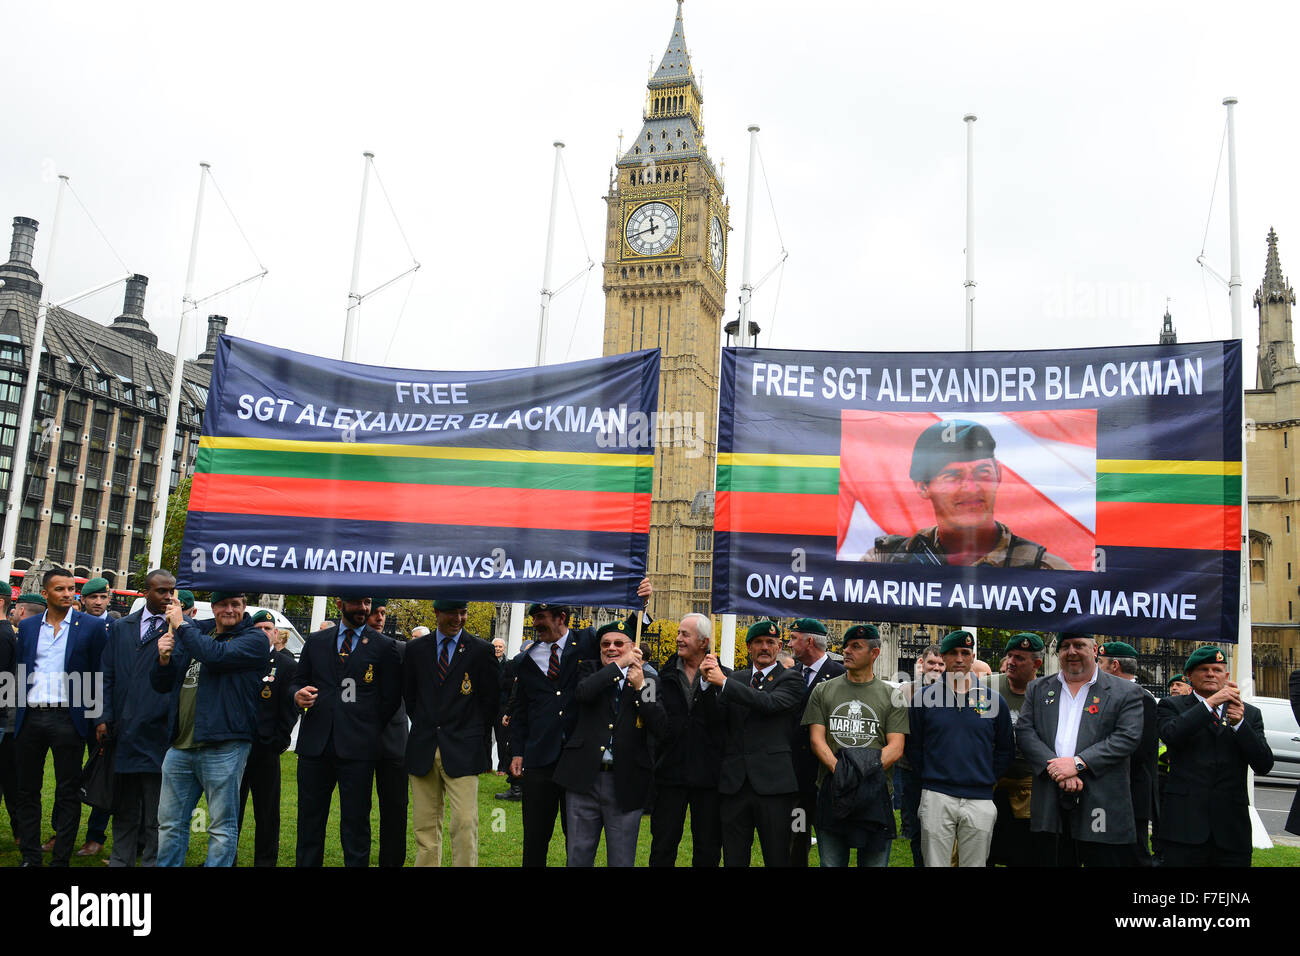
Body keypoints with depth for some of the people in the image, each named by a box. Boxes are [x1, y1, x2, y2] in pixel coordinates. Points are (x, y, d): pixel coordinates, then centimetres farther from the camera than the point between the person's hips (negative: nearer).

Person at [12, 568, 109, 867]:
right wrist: (18, 712, 6)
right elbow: (19, 671, 15)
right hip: (30, 718, 4)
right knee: (27, 790, 10)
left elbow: (101, 676, -1)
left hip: (67, 718, -4)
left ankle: (61, 859, 11)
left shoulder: (92, 626, 0)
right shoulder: (27, 626, 11)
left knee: (67, 792, 3)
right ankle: (30, 858, 21)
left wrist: (97, 719, -5)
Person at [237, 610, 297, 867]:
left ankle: (265, 860, 15)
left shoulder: (287, 665, 1)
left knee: (266, 811, 4)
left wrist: (277, 742, -9)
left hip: (265, 749, -3)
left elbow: (290, 709, -2)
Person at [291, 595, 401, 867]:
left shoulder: (383, 646, 4)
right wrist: (298, 695, -7)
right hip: (314, 743, 3)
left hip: (356, 747, -3)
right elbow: (297, 680, 15)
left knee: (355, 821, 1)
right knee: (309, 817, 9)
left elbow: (391, 697, 3)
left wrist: (368, 730, 0)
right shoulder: (315, 641, 13)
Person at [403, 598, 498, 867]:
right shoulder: (416, 649, 9)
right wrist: (425, 729, 13)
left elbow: (490, 701, 5)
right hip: (422, 751, 3)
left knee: (465, 824, -9)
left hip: (462, 752, -3)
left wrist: (477, 740, 4)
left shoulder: (482, 651, 0)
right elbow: (409, 696, 18)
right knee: (425, 826, 8)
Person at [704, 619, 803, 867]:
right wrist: (709, 681, -12)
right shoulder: (736, 679, 14)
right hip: (735, 782, 4)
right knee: (734, 858, 10)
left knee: (777, 858, 4)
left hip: (772, 783, -3)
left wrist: (723, 682, -18)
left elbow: (770, 703, -17)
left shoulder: (791, 679, 3)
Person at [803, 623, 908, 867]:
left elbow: (895, 748, -2)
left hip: (875, 794, -1)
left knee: (875, 861, 5)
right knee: (830, 862, 6)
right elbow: (817, 739, 1)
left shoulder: (892, 697, 6)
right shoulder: (823, 691, 8)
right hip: (831, 792, 1)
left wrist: (866, 769, -18)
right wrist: (839, 770, -16)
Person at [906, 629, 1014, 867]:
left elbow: (1006, 749, 12)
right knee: (935, 862, 3)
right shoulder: (924, 697, 1)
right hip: (936, 798, -1)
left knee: (975, 863, 9)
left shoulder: (993, 699, 5)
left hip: (979, 800, 1)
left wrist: (988, 780, 5)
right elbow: (913, 746, 7)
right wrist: (927, 778, 1)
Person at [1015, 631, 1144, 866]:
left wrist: (1078, 763, -15)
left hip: (1103, 805, -2)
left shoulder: (1126, 692, 5)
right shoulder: (1038, 689, 14)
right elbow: (1024, 732, 4)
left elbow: (1128, 737, -7)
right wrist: (1055, 767, -12)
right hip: (1049, 805, 3)